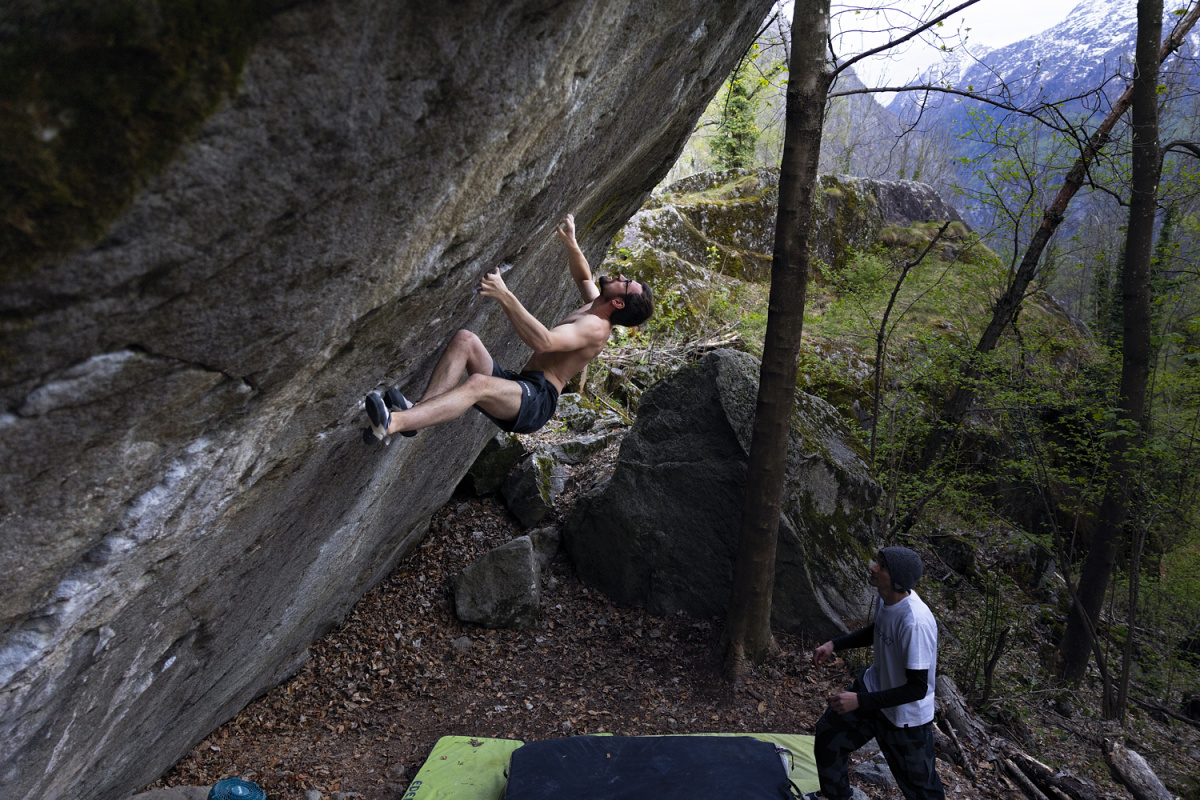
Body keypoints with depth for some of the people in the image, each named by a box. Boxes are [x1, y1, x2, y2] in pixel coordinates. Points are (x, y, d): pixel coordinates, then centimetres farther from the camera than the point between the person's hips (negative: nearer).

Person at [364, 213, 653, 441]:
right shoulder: (594, 306, 19)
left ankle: (390, 423, -55)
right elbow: (583, 276, 39)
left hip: (536, 399, -10)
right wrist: (571, 243, 19)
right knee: (465, 339, -12)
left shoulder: (595, 327, -12)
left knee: (476, 383, -39)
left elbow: (543, 341, -30)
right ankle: (417, 409, -30)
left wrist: (505, 296, -36)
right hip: (517, 385, 10)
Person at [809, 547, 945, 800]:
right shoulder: (885, 598, -12)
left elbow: (917, 689, -30)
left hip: (905, 715, -8)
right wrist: (835, 645, 1)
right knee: (828, 734, 19)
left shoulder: (916, 623, -37)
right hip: (875, 685, 8)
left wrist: (860, 701, -31)